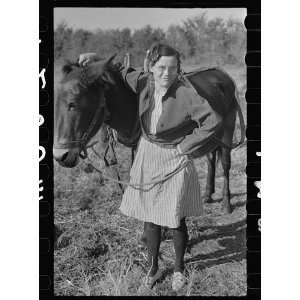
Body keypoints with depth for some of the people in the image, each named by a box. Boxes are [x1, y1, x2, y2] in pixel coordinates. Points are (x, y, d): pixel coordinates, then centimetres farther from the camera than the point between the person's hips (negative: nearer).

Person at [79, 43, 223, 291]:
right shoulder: (144, 82, -6)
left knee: (177, 220, 7)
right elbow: (122, 72, 13)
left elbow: (214, 122, -24)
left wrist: (186, 146, -18)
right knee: (149, 217, 13)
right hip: (148, 155, 5)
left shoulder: (186, 94, -21)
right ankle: (153, 267, 33)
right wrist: (97, 59, 0)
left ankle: (179, 268, 33)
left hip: (175, 160, -4)